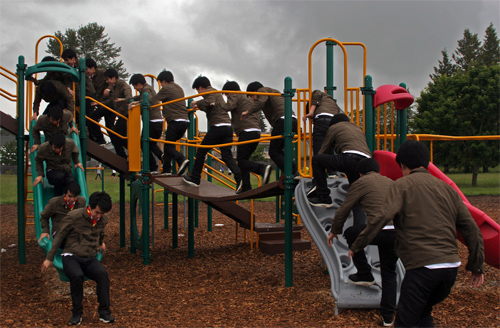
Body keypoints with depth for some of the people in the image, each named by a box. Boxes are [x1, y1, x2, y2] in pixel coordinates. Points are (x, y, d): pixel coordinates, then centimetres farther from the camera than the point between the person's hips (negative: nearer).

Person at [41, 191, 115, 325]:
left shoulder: (103, 219, 4)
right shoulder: (74, 216, -11)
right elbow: (59, 236, -1)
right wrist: (49, 258, 2)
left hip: (90, 259, 3)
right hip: (71, 257, -3)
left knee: (102, 273, -30)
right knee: (77, 275, -35)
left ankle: (104, 312, -21)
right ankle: (77, 313, -16)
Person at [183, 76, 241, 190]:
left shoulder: (209, 91, 0)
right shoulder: (217, 93, 28)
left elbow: (209, 102, -21)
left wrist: (197, 103, -7)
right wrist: (199, 106, 41)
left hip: (218, 127, -9)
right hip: (228, 126, 9)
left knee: (201, 151, 4)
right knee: (226, 155, 4)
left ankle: (195, 178, 12)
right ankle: (239, 177, -16)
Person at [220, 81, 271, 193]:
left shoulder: (235, 96, 4)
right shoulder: (249, 99, 31)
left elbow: (228, 106, -15)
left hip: (247, 132, -9)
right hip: (256, 131, 9)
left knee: (241, 161, -8)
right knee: (244, 160, 12)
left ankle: (263, 169, -29)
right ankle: (246, 188, 7)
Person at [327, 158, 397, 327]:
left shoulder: (360, 183, 10)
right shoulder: (391, 183, 26)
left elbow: (343, 210, 15)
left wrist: (334, 231, 31)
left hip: (378, 230, -6)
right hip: (398, 233, 6)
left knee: (351, 233, 26)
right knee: (389, 272, 22)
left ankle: (364, 274, 30)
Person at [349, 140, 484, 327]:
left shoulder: (402, 185, 0)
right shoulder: (447, 188, 15)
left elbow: (382, 217, -15)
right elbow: (471, 229, 14)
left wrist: (357, 246, -6)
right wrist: (477, 266, 23)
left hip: (422, 267, -6)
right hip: (451, 266, 6)